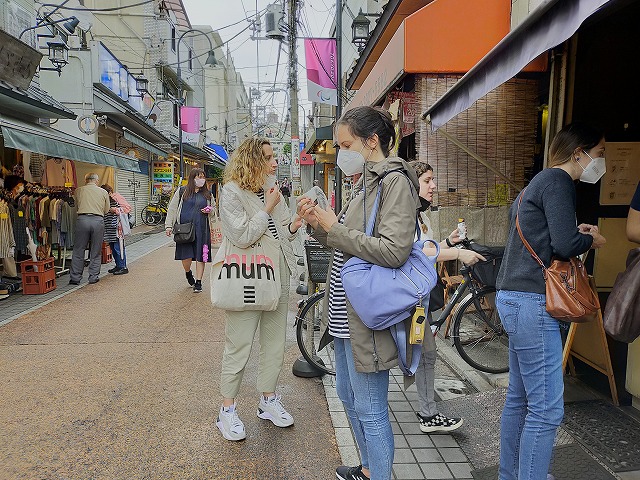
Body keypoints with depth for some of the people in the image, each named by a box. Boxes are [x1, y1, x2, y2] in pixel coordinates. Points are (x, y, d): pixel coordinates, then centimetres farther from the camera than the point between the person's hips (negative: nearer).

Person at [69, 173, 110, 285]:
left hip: (82, 219, 0)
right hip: (98, 220, 0)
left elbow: (76, 205, 17)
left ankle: (75, 278, 12)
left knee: (78, 250, 8)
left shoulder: (78, 190, 9)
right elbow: (107, 210, 14)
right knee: (96, 251, 10)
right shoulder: (103, 192, 9)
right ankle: (93, 277, 14)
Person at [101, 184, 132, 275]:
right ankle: (118, 266, 22)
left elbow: (127, 208, -14)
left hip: (117, 227, -9)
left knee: (118, 248, -8)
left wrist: (115, 210, -19)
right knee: (113, 248, 12)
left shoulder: (117, 198, -9)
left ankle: (123, 267, -2)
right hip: (110, 229, 9)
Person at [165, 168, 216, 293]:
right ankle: (188, 273, 31)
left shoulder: (207, 194, 13)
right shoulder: (182, 191, 7)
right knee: (186, 256, -2)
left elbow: (213, 211, 22)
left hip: (201, 229, 2)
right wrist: (169, 225, 2)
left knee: (200, 256, -1)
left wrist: (210, 210, -3)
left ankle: (198, 282, 10)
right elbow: (172, 208, 8)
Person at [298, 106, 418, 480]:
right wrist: (319, 224, 0)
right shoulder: (366, 182, 14)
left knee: (370, 409, 4)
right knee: (349, 396, 23)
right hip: (346, 310, 10)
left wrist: (335, 228, -18)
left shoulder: (396, 181, -14)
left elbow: (393, 251, -25)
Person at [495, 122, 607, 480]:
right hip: (532, 302, -11)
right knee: (547, 409, -5)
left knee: (520, 397, 17)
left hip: (516, 297, 11)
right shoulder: (558, 181, -9)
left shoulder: (537, 182, 20)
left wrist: (576, 232, 18)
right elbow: (565, 245, -19)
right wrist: (592, 240, 3)